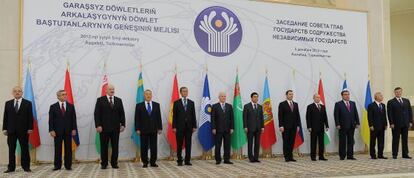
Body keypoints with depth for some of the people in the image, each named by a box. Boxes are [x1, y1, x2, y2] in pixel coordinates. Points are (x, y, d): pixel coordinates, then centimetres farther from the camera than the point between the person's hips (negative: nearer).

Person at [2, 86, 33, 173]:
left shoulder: (28, 103, 2)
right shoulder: (8, 103, 10)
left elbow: (30, 117, -1)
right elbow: (5, 117, 8)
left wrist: (30, 128, -7)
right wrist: (4, 128, 1)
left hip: (23, 130, -2)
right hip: (11, 130, 2)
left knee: (25, 149, 3)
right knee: (11, 149, 6)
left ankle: (26, 167, 9)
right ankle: (11, 167, 13)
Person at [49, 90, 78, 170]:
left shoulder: (71, 106, 7)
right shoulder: (53, 107, 3)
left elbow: (73, 118, 6)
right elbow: (51, 120, 0)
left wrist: (74, 129, -1)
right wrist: (51, 130, -9)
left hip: (68, 131, 1)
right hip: (57, 131, -1)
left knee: (68, 149, 4)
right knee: (58, 149, 4)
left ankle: (68, 165, 11)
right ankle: (57, 165, 12)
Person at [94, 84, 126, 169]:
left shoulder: (119, 100, 10)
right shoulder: (100, 100, 2)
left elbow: (122, 113, 10)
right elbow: (97, 114, -2)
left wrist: (123, 124, 1)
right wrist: (98, 125, -10)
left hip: (115, 128, 3)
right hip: (104, 128, -2)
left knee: (115, 146, 4)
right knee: (104, 147, 4)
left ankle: (114, 163, 13)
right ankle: (104, 164, 13)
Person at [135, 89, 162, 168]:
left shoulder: (156, 105, 9)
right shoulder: (139, 105, 3)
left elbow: (159, 117, 8)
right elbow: (137, 118, 0)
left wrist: (160, 128, 2)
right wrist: (137, 129, -7)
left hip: (154, 129, 2)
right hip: (143, 130, -2)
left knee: (154, 146, 4)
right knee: (144, 147, 3)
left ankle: (153, 162, 12)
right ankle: (145, 162, 12)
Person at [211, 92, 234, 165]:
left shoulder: (229, 106, 10)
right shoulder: (214, 106, 1)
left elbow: (232, 117, 8)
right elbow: (213, 118, -2)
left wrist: (231, 128, 1)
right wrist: (213, 128, -9)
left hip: (227, 129, 3)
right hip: (218, 129, -3)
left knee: (227, 145, 4)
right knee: (218, 145, 2)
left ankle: (227, 159, 11)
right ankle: (218, 160, 10)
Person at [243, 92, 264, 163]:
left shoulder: (260, 107, 12)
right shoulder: (247, 106, -1)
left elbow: (261, 117, 12)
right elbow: (244, 117, -3)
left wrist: (262, 126, 4)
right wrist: (245, 127, -10)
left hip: (258, 128, 4)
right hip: (250, 128, -4)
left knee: (257, 143, 4)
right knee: (250, 143, 0)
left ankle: (256, 158, 10)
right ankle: (251, 158, 6)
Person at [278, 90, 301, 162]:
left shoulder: (295, 104, 13)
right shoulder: (282, 104, -2)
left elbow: (297, 115, 13)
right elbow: (280, 116, -6)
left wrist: (298, 125, 6)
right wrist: (281, 126, -13)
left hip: (293, 126, 5)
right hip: (285, 126, -4)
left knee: (292, 142, 6)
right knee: (286, 142, 0)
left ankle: (290, 156, 12)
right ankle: (286, 157, 6)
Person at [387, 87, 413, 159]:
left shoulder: (406, 101, 13)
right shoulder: (391, 102, -1)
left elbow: (410, 111, 12)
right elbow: (390, 114, -6)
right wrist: (391, 123, -13)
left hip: (405, 124, 4)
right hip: (396, 124, -4)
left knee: (405, 139, 8)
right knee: (395, 140, 0)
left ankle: (405, 154, 14)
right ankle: (394, 154, 6)